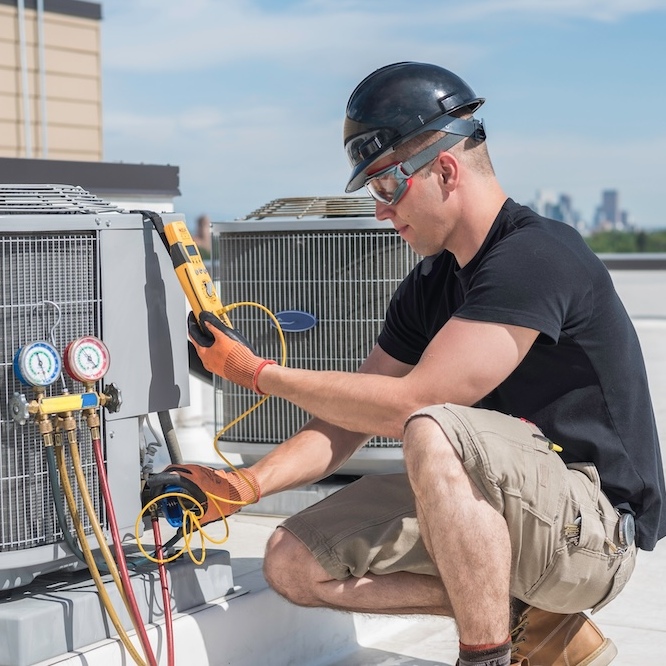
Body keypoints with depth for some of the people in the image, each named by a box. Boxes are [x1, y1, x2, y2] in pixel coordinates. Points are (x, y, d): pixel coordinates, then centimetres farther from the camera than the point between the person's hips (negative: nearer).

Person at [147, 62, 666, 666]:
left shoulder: (535, 256, -19)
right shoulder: (430, 285, 9)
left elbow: (409, 405, -23)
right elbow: (349, 420, 10)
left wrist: (257, 372, -13)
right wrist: (245, 485, -6)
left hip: (595, 526, -9)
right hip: (507, 510, 9)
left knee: (435, 434, -36)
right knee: (296, 563, -1)